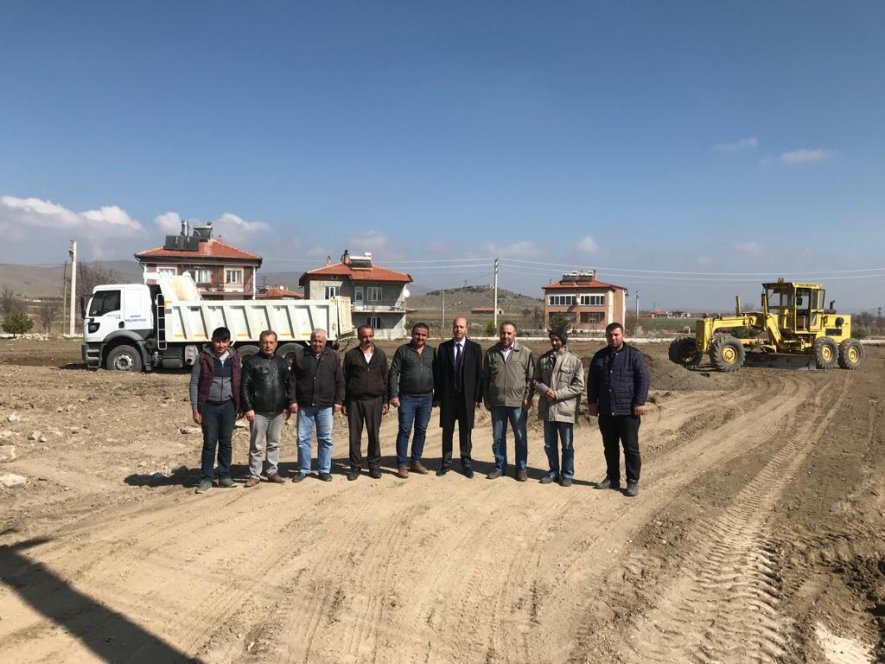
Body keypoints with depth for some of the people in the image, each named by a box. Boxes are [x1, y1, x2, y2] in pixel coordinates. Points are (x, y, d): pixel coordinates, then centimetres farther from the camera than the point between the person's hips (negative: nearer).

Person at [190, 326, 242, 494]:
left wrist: (241, 406, 5)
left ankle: (225, 476, 21)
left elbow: (239, 383, 7)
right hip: (209, 406, -2)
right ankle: (206, 479, 14)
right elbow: (194, 383, -3)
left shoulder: (235, 358, 2)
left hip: (228, 405, 2)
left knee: (226, 442, 9)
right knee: (209, 443, 4)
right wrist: (195, 409, -6)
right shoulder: (204, 358, -5)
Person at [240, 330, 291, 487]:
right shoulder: (251, 362, -1)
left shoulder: (281, 362, 12)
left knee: (274, 444, 11)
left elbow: (287, 385, 15)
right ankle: (254, 475, 9)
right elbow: (245, 387, -5)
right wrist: (248, 408, -12)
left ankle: (273, 472, 20)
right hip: (259, 412, -4)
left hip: (278, 412, 4)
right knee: (256, 445, 1)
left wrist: (287, 406, 8)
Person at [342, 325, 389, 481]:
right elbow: (344, 380, 4)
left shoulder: (380, 355, 7)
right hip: (355, 401, -1)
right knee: (354, 435, 3)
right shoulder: (351, 355, 3)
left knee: (374, 434, 5)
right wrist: (344, 403, 1)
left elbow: (385, 379, 10)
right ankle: (355, 466, 14)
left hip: (375, 400, 1)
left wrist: (385, 401, 5)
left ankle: (374, 466, 16)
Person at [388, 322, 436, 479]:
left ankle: (416, 462, 22)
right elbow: (393, 373, -4)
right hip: (407, 398, -3)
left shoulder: (431, 352, 7)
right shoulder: (403, 350, -2)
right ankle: (402, 465, 5)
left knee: (421, 431, 10)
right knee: (405, 431, -2)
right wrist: (393, 395, -11)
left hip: (426, 398, 3)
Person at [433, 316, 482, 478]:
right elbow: (438, 373, 4)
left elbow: (479, 374, 0)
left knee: (466, 430, 7)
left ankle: (466, 463, 19)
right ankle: (445, 462, 19)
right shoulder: (443, 347, 4)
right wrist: (437, 396, 1)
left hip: (467, 396, -1)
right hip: (448, 396, 1)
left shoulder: (475, 348, 1)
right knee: (447, 430, 8)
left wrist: (478, 397, -4)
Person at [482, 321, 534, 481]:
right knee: (498, 437, 11)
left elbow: (530, 377, 1)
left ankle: (521, 468, 18)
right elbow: (485, 378, 11)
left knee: (521, 437, 6)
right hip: (497, 402, 2)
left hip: (518, 402, -2)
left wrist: (528, 398, -6)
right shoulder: (491, 353, 6)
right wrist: (486, 399, 7)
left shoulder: (525, 353, -1)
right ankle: (500, 467, 24)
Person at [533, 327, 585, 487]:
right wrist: (545, 390, -11)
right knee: (549, 444, 14)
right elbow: (536, 380, 10)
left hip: (565, 409, -4)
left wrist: (558, 394, -15)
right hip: (547, 408, 4)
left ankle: (567, 474, 22)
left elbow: (579, 386, -9)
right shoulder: (543, 359, 7)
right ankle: (554, 472, 29)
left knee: (567, 445, 7)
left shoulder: (574, 360, -6)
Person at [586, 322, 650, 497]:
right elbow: (592, 381, 13)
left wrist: (640, 402, -13)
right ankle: (612, 478, 25)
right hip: (606, 411, 5)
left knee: (631, 448, 1)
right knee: (610, 447, 13)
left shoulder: (634, 355, -3)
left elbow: (643, 380, -7)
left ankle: (633, 481, 10)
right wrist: (592, 402, 7)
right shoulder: (599, 356, 10)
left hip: (628, 411, -4)